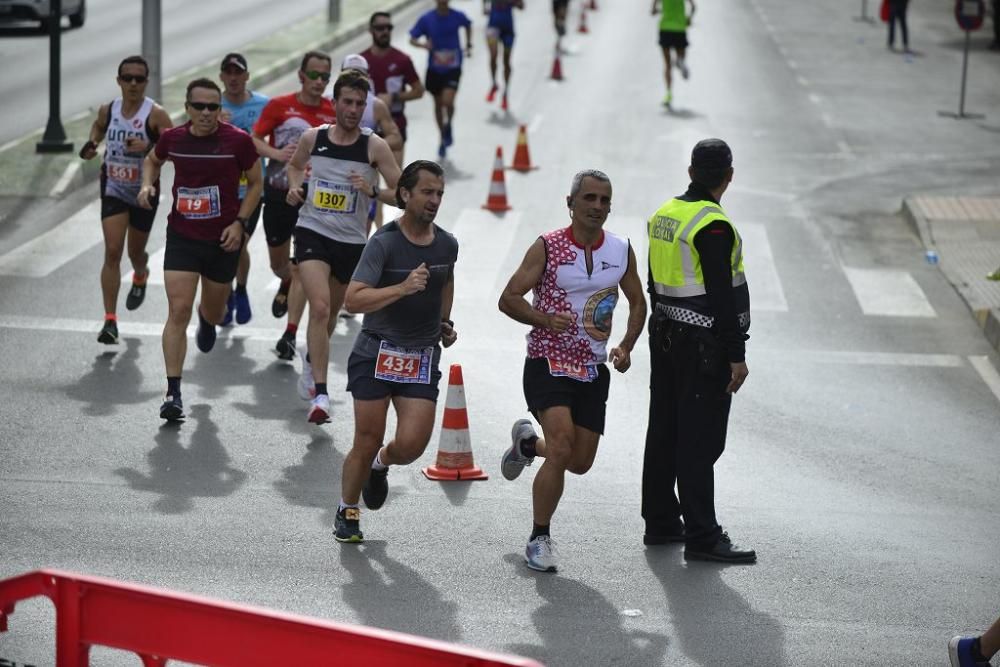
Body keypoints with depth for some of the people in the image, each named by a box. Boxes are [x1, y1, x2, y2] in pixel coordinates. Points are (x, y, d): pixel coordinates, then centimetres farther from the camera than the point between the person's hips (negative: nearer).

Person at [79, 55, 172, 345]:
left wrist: (148, 147, -34)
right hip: (114, 191, 2)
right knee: (112, 252, -11)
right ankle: (110, 320, -10)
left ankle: (140, 277, 56)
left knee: (135, 252, 17)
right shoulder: (108, 110, -3)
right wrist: (92, 143, 1)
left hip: (145, 192, -1)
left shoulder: (155, 114, -16)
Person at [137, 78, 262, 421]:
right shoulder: (173, 138, -4)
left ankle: (207, 322, 60)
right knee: (178, 311, -12)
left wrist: (239, 222, -8)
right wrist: (147, 185, -1)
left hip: (223, 240, 0)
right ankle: (173, 393, -12)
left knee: (213, 312, 18)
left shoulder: (238, 141, -11)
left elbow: (256, 182, 2)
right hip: (181, 236, 0)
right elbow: (153, 160, 19)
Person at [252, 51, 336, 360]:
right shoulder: (279, 106, -4)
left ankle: (290, 335, -8)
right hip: (278, 193, 1)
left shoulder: (334, 112, -2)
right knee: (278, 262, 16)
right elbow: (254, 139, -2)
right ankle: (287, 284, 53)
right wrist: (276, 153, -20)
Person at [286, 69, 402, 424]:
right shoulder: (313, 137, -2)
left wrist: (373, 191, -25)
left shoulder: (374, 146, -8)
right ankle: (320, 394, -23)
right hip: (312, 232, -1)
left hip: (352, 241, 1)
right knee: (320, 307, -20)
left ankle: (311, 358, 52)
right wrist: (295, 188, 1)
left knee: (330, 312, 19)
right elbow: (295, 164, 21)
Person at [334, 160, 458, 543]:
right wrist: (403, 288, -33)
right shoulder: (383, 243, -13)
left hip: (423, 357, 4)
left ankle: (381, 465, 28)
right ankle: (347, 512, 24)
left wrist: (445, 322, 18)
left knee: (411, 446, -9)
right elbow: (353, 300, -23)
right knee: (367, 442, 0)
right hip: (376, 353, -4)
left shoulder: (447, 245, 5)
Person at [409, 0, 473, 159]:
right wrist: (423, 44, -26)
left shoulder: (457, 16, -7)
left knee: (448, 101, -19)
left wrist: (468, 45, 10)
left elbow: (468, 25, 16)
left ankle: (449, 125, 15)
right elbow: (412, 39, -6)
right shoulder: (426, 19, -10)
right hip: (434, 68, 1)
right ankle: (443, 137, 34)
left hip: (453, 68, -1)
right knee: (438, 104, 13)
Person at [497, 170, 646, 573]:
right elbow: (509, 299, -8)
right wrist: (546, 320, -26)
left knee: (580, 462, 7)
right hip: (548, 363, -5)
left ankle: (527, 442, 41)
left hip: (593, 369, 5)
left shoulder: (621, 251, 3)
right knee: (562, 448, -21)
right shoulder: (548, 247, -9)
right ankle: (539, 539, -5)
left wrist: (625, 347, 1)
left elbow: (637, 303, 17)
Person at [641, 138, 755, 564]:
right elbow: (721, 296, -20)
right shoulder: (713, 226, -18)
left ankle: (660, 522, 21)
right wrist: (737, 355, -17)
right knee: (699, 441, -8)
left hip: (666, 336, 9)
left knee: (665, 431, 14)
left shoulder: (664, 214, 8)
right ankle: (701, 537, -7)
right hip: (704, 344, -9)